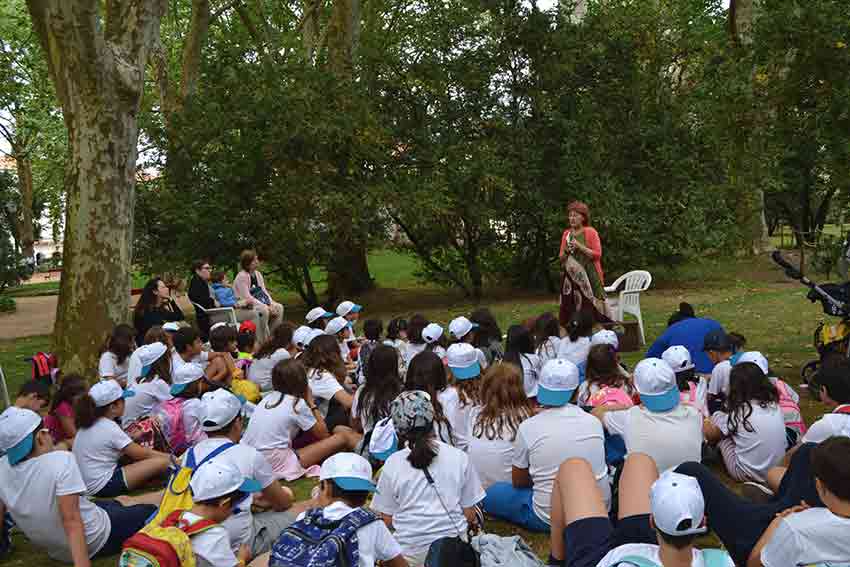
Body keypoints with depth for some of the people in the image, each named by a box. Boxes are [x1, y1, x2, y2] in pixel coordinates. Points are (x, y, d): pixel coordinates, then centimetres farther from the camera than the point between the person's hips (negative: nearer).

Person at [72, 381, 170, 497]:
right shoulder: (109, 427, -17)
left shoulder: (88, 423, 7)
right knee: (163, 462, -16)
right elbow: (141, 454, -11)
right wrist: (169, 457, 0)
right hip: (103, 487, -10)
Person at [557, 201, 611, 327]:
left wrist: (580, 247, -15)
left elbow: (597, 254, -7)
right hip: (570, 278, 5)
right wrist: (565, 251, -5)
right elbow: (561, 257, 16)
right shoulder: (566, 233, 13)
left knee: (589, 309, -10)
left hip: (588, 277, -5)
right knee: (571, 308, 1)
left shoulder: (590, 232, -2)